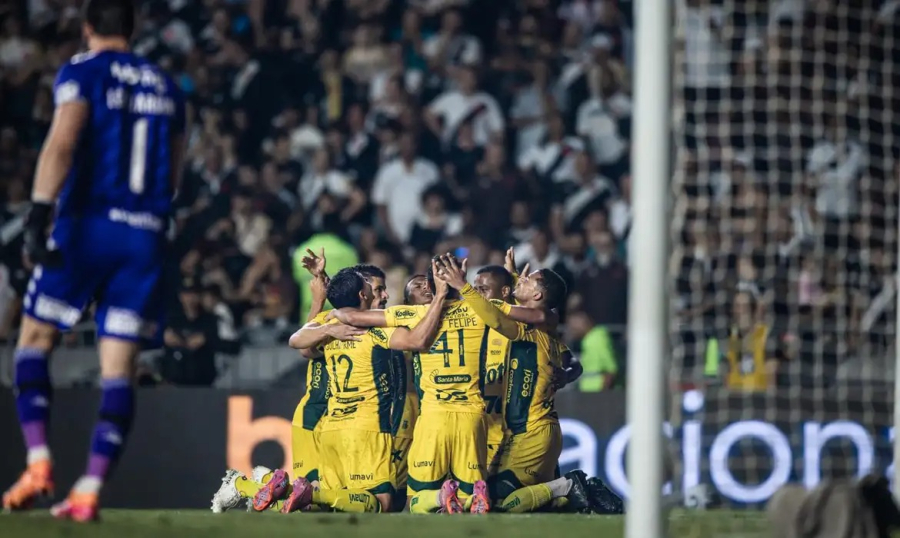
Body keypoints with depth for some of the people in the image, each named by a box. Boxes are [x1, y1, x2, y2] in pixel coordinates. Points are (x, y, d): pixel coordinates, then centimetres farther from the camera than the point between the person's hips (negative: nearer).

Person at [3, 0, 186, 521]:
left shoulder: (82, 72, -1)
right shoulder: (165, 86, 16)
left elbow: (62, 143, -17)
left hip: (87, 224, -4)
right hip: (146, 238, 4)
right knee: (118, 369, 1)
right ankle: (90, 490, -6)